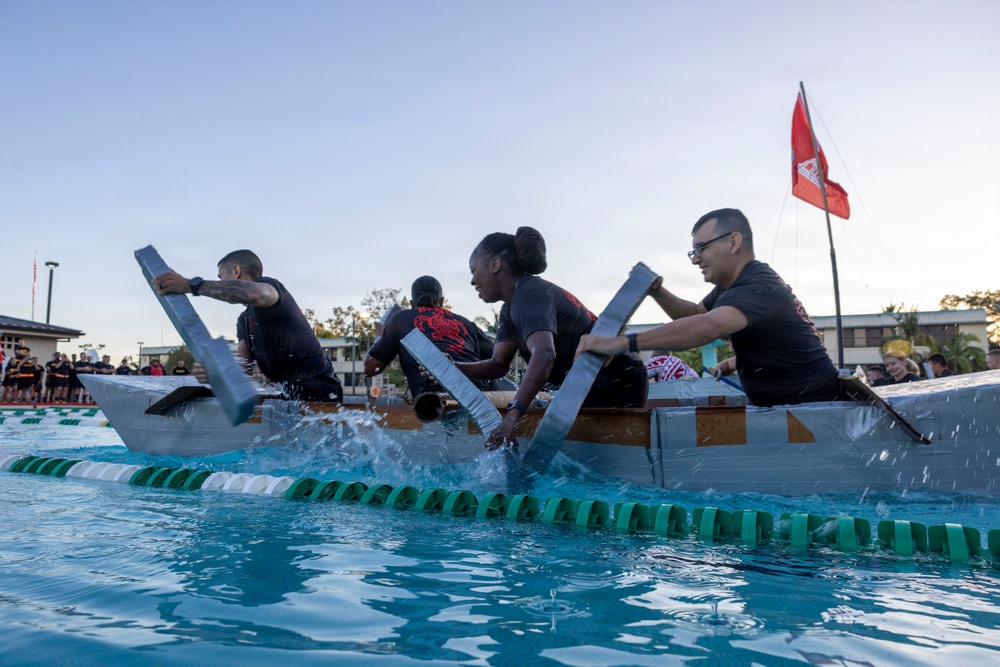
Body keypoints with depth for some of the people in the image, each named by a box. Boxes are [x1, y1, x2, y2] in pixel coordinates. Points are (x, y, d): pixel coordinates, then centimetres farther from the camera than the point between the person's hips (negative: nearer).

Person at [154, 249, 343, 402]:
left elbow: (255, 294, -33)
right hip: (289, 395, 9)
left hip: (317, 392, -9)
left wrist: (191, 285, -33)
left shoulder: (268, 285, -6)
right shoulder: (244, 321, 22)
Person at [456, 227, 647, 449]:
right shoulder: (510, 310, 10)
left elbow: (544, 355, -39)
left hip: (614, 385, -10)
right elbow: (499, 365, 5)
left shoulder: (528, 295, -22)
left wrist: (512, 416, -48)